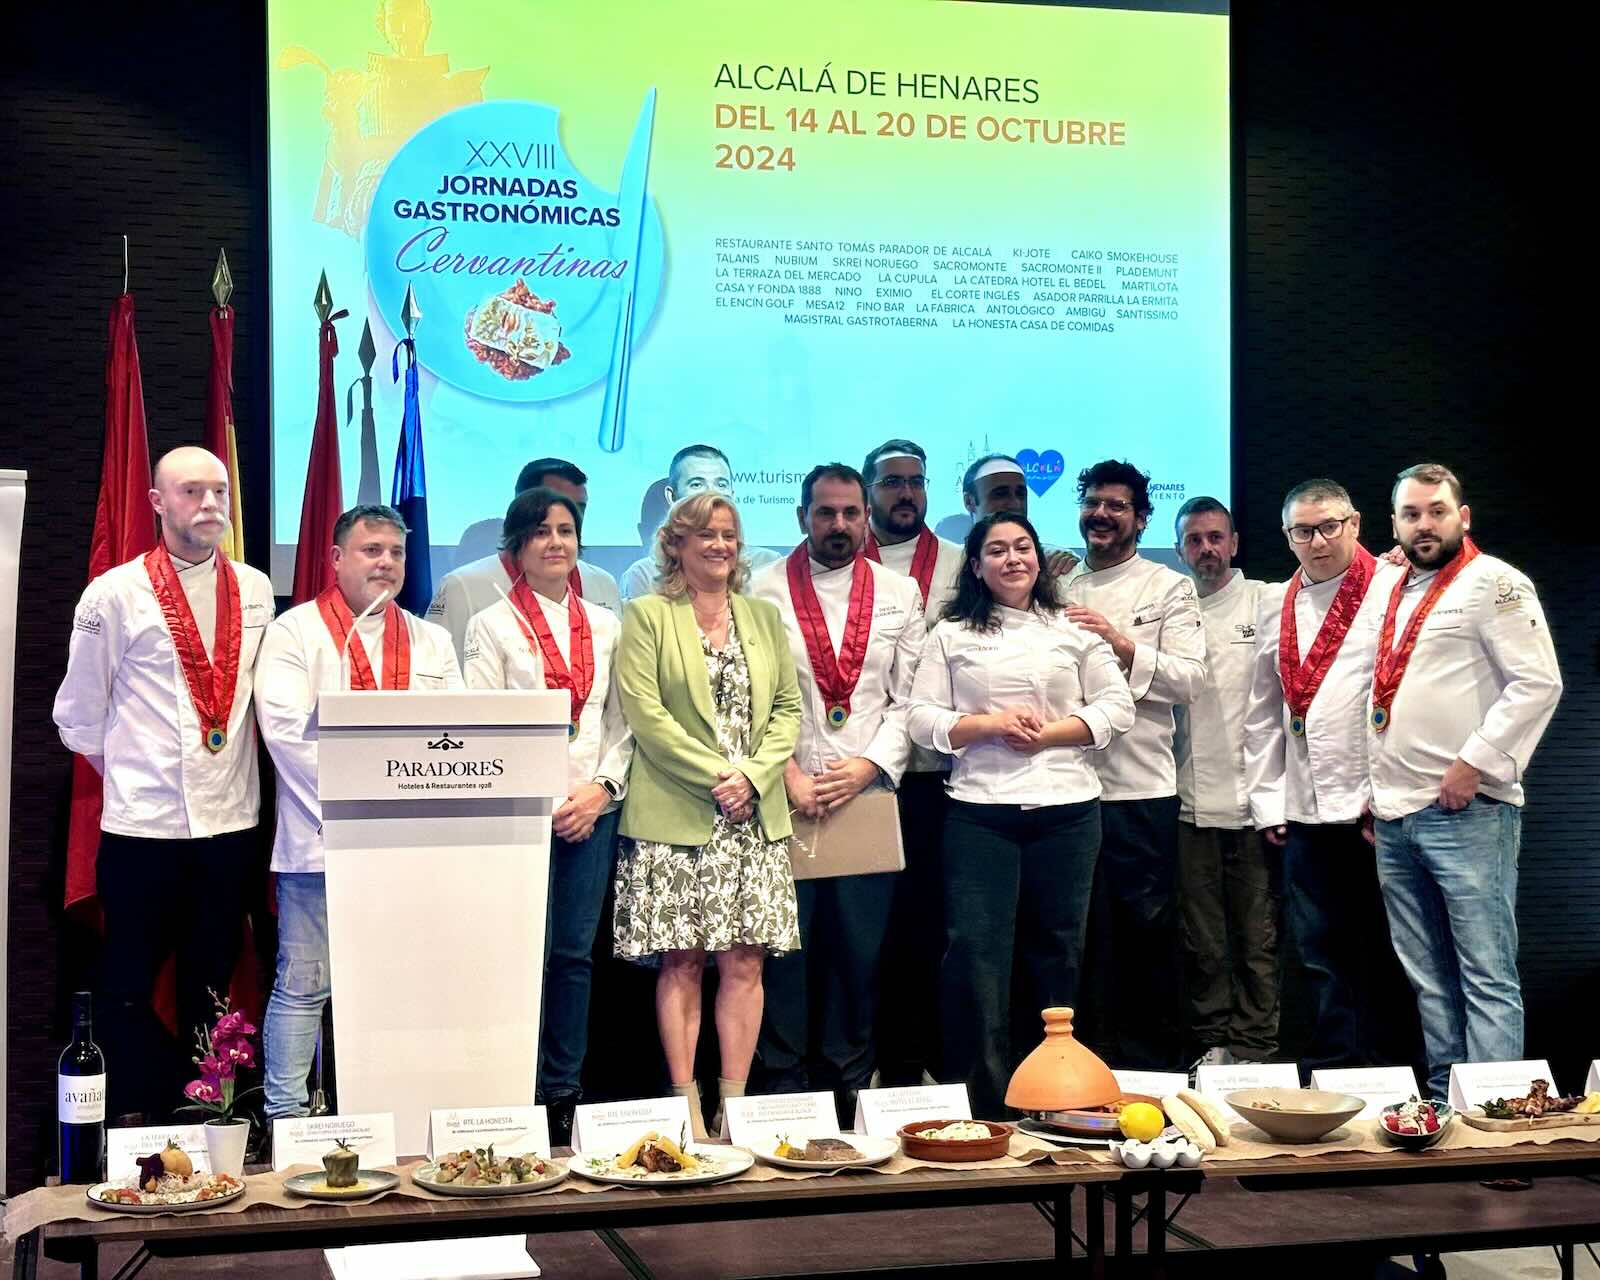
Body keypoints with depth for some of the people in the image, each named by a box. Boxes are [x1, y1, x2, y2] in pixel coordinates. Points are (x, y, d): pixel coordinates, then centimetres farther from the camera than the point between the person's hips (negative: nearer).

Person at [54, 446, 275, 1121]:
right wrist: (127, 777, 5)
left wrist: (238, 772, 8)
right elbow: (79, 715, 3)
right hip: (142, 826, -3)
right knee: (128, 989, 5)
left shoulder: (255, 590, 5)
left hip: (231, 821, 3)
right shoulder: (114, 594, -4)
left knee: (211, 987, 13)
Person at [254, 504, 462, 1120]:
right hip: (320, 840, -4)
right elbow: (285, 728, -10)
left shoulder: (431, 642, 16)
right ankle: (286, 1115, 6)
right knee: (304, 984, -1)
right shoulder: (294, 632, 2)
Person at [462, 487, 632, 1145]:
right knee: (530, 953, -6)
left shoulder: (605, 625, 14)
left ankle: (566, 1092, 14)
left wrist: (604, 787, -3)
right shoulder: (493, 625, 2)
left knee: (576, 952, 6)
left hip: (593, 811, 4)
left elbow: (621, 721, 13)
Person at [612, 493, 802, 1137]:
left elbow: (788, 708, 11)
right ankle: (686, 1103, 3)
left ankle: (734, 1102, 7)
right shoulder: (647, 616, 3)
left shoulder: (764, 617, 16)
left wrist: (753, 774, -6)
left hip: (755, 817, 4)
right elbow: (644, 713, -7)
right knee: (681, 962, -2)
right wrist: (715, 776, -12)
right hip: (675, 818, -3)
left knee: (745, 962, 1)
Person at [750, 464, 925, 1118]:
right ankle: (783, 1083, 10)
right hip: (785, 796, -2)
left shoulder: (900, 592, 10)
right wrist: (788, 775, -8)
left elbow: (910, 697, 7)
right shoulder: (765, 589, 3)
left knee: (859, 948, 4)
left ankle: (848, 1083, 15)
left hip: (868, 794, 2)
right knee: (786, 947, 0)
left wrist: (870, 765, -6)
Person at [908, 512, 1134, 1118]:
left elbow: (1117, 706, 5)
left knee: (1059, 951, 7)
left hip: (1066, 811, 1)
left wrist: (1048, 734, -8)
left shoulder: (1074, 628, 11)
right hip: (980, 812, -1)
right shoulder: (951, 634, 9)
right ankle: (980, 1101, 0)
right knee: (975, 953, -7)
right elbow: (923, 719, 3)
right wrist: (989, 725, -12)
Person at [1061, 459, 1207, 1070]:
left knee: (1148, 929, 2)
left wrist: (1122, 645, -17)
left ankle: (1153, 1060, 13)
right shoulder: (1059, 588, 15)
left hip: (1140, 788, -3)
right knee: (1085, 931, 8)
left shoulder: (1168, 588, 4)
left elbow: (1190, 678, -7)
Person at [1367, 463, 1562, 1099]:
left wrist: (1474, 764, -16)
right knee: (1427, 976, 11)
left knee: (1486, 975, -6)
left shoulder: (1492, 582, -5)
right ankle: (1443, 1099, 18)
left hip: (1465, 811, -8)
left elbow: (1538, 682, -13)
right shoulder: (1395, 594, 19)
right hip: (1396, 815, 8)